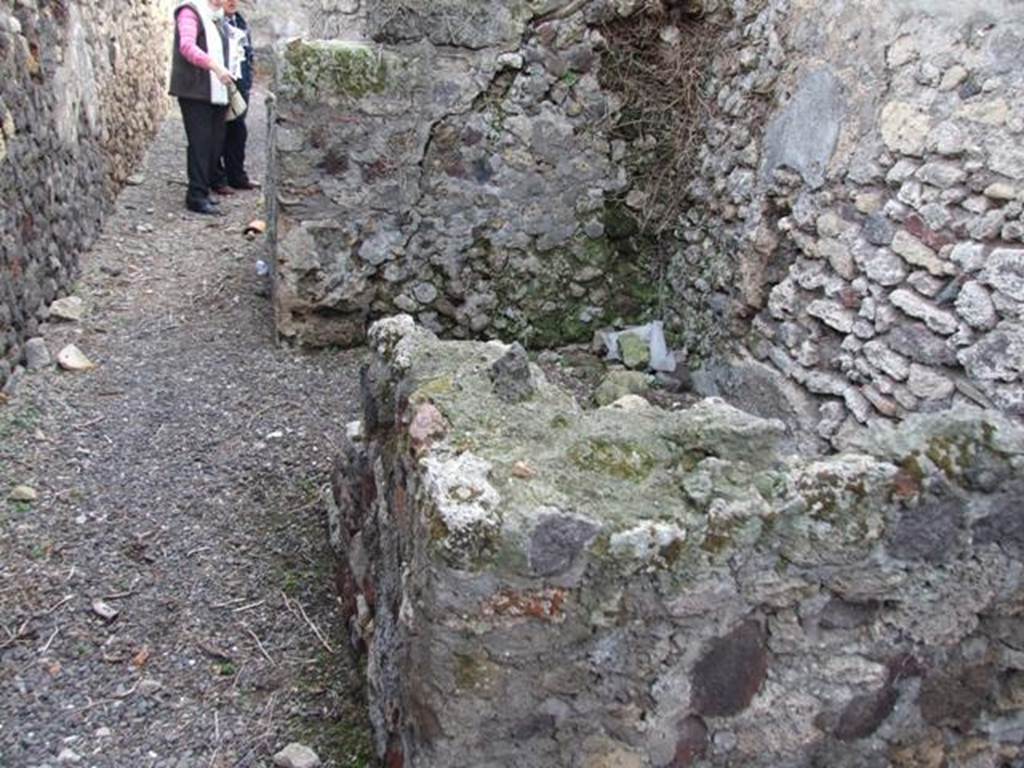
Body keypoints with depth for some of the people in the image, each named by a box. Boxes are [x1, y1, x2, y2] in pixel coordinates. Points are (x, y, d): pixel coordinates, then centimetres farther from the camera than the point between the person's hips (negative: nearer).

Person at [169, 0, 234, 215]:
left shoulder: (218, 18, 21)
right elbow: (187, 46, -19)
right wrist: (215, 66, -31)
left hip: (216, 92, 8)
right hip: (195, 91, -8)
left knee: (215, 143, 6)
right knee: (200, 142, -10)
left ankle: (201, 191, 14)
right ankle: (197, 196, -7)